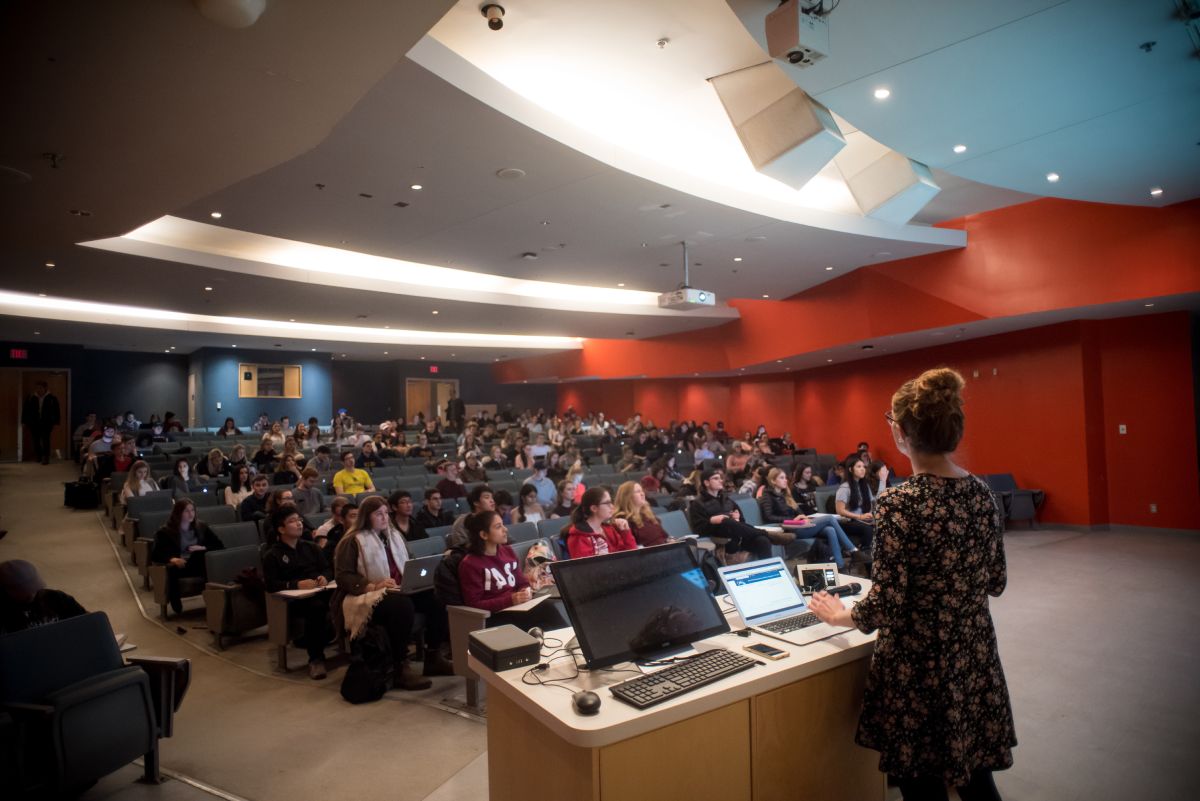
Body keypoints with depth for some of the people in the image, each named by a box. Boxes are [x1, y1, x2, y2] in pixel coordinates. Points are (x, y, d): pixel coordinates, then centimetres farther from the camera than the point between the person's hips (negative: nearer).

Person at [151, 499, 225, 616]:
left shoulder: (201, 527, 17)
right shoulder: (165, 532, 7)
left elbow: (219, 545, 15)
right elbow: (155, 554, -3)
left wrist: (203, 548, -6)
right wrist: (172, 559, -23)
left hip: (198, 564, 2)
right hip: (177, 565, -1)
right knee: (171, 570, -40)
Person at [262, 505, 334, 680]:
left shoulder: (310, 547, 22)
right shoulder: (272, 555, 7)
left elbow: (328, 568, 18)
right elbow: (270, 584, -5)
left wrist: (325, 577, -6)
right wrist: (297, 585, -18)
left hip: (319, 592, 5)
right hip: (294, 598, -4)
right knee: (316, 606, -39)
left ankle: (309, 641, -6)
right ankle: (315, 658, -23)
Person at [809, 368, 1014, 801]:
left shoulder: (899, 503, -23)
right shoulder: (983, 493, -2)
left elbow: (886, 604, -21)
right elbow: (996, 582, 8)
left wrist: (840, 615, -3)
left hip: (919, 663, -6)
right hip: (975, 654, 6)